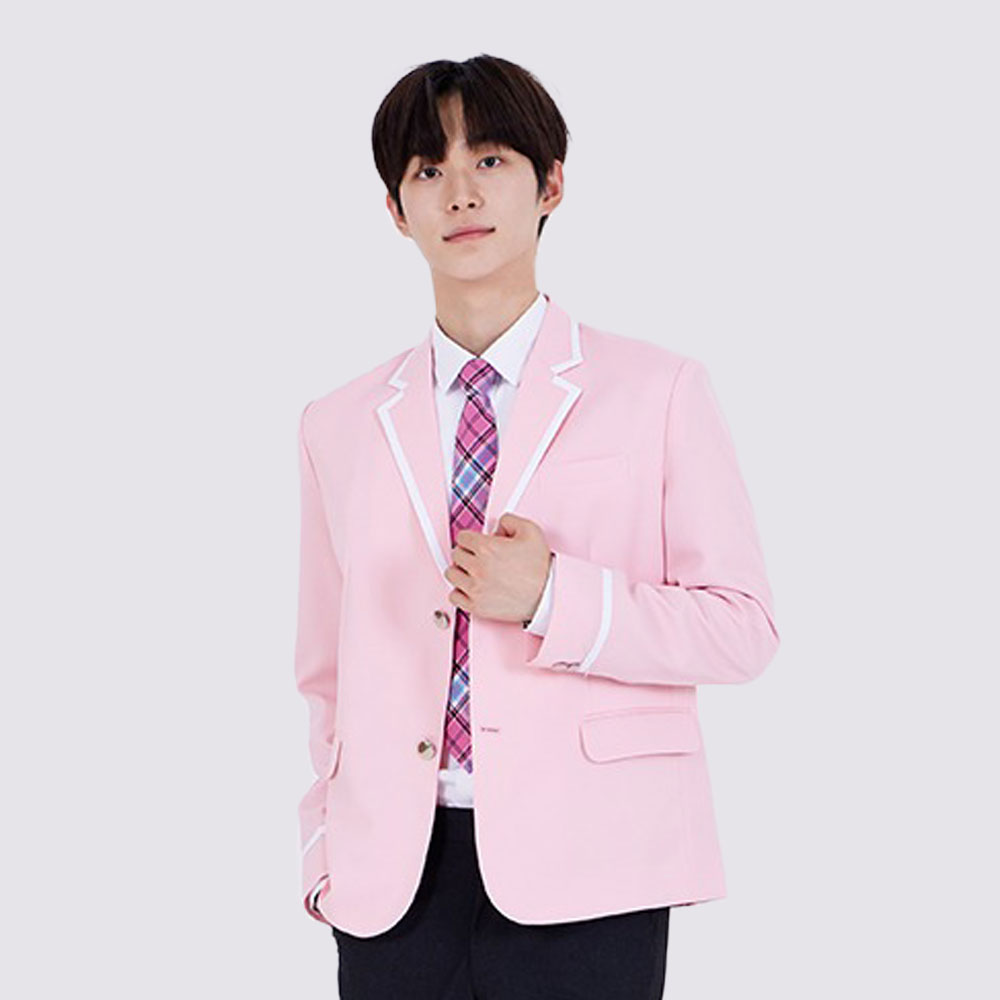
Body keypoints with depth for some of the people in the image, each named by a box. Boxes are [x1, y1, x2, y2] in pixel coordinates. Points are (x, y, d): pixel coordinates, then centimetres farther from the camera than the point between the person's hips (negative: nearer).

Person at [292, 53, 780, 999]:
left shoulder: (658, 391, 2)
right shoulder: (341, 426, 11)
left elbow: (743, 627, -2)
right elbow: (327, 668, 15)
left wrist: (556, 600, -14)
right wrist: (328, 847, 6)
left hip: (581, 876, -2)